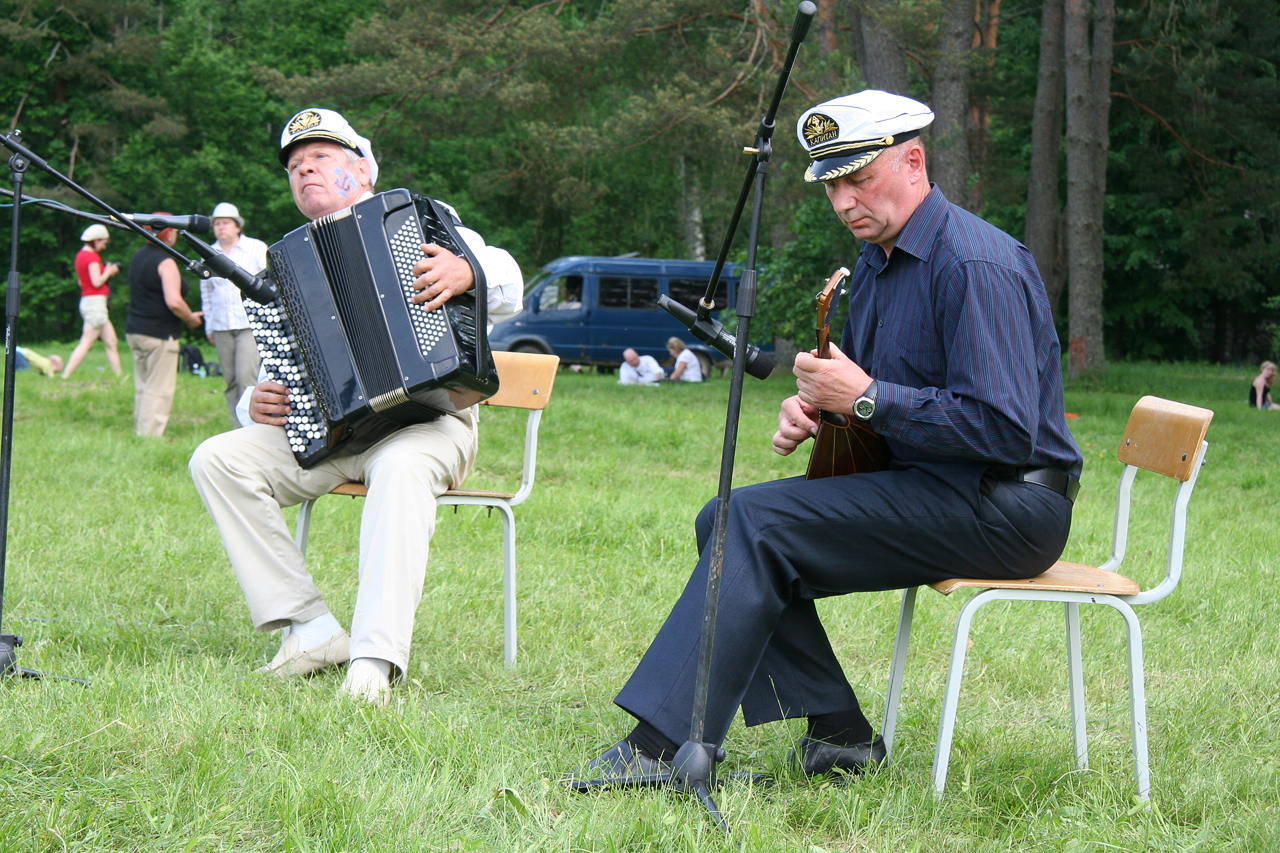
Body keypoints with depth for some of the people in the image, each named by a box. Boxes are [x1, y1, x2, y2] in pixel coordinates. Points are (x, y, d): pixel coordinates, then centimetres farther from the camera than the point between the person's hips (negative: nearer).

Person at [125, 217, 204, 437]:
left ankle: (140, 430, 16)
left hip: (134, 330, 9)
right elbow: (174, 302, -26)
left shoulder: (138, 256, 13)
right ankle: (151, 434, -8)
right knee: (159, 389, -5)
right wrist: (190, 318, -6)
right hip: (159, 335, -9)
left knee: (142, 387, 14)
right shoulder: (165, 262, -15)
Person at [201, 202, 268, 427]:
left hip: (251, 324, -4)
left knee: (246, 375, -18)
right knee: (231, 381, 3)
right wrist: (209, 326, 16)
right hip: (222, 328, 4)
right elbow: (206, 292, 20)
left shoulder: (257, 249, 3)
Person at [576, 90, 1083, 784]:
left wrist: (866, 398, -21)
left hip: (1005, 507, -10)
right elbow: (857, 381, 26)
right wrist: (810, 407, 1)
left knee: (759, 522, -20)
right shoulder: (874, 263, 14)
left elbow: (1005, 430, -26)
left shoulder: (975, 266, -19)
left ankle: (661, 745, -22)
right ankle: (838, 734, -1)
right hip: (930, 488, 10)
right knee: (724, 522, 2)